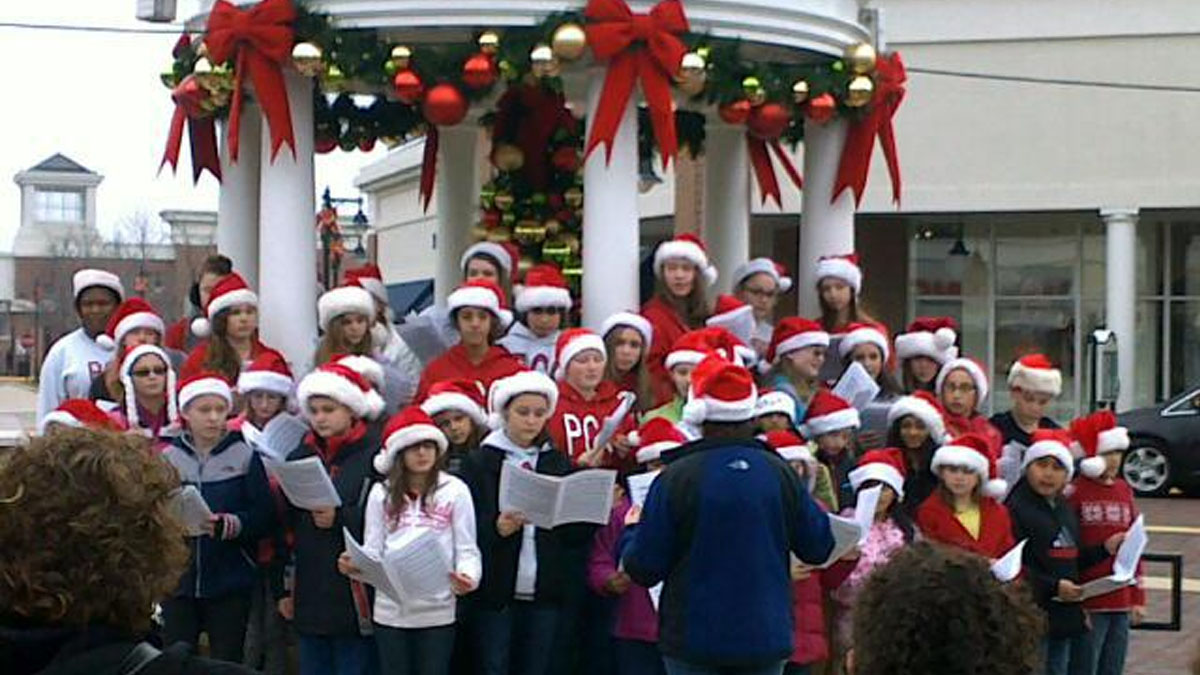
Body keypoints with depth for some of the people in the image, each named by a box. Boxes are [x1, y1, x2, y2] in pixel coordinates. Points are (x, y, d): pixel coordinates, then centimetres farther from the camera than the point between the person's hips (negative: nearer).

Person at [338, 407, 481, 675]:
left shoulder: (455, 490, 1)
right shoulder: (381, 492, 9)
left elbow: (466, 549, -1)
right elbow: (373, 549, 8)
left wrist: (468, 577, -22)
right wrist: (355, 566, -15)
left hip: (437, 611, -2)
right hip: (390, 610, 2)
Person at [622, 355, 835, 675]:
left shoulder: (676, 477, -10)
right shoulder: (780, 473, -3)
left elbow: (644, 568, -8)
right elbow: (819, 548, 6)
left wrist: (633, 530, 14)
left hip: (694, 639, -2)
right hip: (766, 635, 2)